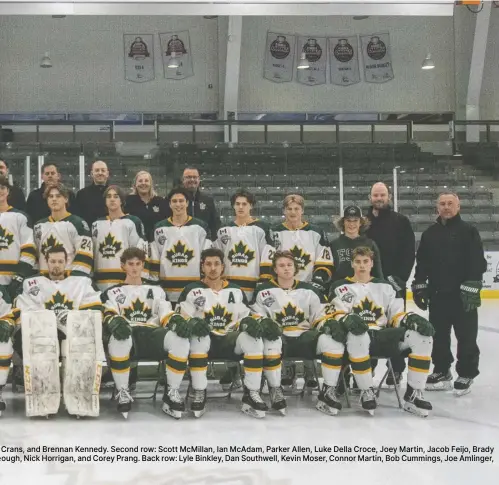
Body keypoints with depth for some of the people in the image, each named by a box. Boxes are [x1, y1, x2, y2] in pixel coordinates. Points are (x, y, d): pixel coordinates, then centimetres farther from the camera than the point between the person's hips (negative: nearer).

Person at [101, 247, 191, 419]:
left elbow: (166, 314, 13)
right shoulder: (113, 292, 25)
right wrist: (115, 322, -22)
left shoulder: (155, 290, 30)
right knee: (119, 338, -42)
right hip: (127, 334, -2)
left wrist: (177, 321, -13)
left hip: (152, 334, 2)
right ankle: (123, 392, -23)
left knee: (180, 339, -33)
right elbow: (108, 316, 6)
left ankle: (171, 393, -20)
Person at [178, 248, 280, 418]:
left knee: (253, 339, -28)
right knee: (198, 338, -38)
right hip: (204, 340, -2)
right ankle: (199, 393, -27)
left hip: (230, 340, 2)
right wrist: (193, 323, -24)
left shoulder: (236, 291, 13)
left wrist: (251, 322, -12)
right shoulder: (192, 290, 4)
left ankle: (251, 394, -22)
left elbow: (245, 317, 13)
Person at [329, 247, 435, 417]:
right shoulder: (341, 287, 13)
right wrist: (348, 320, -26)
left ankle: (413, 394, -15)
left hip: (383, 336, 4)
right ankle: (366, 391, -24)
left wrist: (412, 319, -7)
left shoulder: (385, 286, 22)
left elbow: (397, 315, 16)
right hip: (358, 336, -3)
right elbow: (337, 315, -1)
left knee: (422, 337, -20)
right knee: (357, 336, -43)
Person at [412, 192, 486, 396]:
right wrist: (419, 286, 7)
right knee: (438, 336, 11)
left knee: (466, 337, 3)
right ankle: (442, 371, 24)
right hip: (437, 294, 5)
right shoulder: (429, 233, 10)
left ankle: (466, 374, 13)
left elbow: (478, 263, -11)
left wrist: (471, 289, -18)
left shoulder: (469, 231, -4)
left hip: (462, 295, -5)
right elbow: (422, 263, 14)